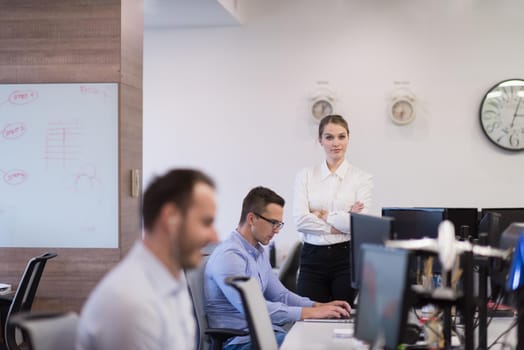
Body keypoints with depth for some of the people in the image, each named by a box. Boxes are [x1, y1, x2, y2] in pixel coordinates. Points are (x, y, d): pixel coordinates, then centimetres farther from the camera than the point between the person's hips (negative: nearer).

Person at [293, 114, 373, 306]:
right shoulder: (306, 176, 6)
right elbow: (300, 220, -6)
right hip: (313, 257, 1)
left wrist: (323, 214, -6)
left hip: (347, 256, -1)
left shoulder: (362, 178, 1)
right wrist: (343, 221, -11)